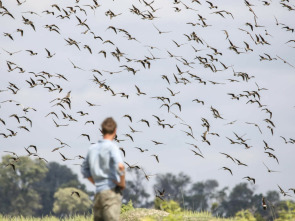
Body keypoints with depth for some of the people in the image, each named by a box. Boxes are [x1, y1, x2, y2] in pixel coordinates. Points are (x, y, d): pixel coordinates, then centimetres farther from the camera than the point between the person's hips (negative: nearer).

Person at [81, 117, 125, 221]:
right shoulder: (111, 146, -8)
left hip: (98, 193, 7)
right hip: (111, 192, -7)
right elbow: (120, 166, -22)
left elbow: (85, 170, 23)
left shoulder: (92, 148, 13)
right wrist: (122, 184, -8)